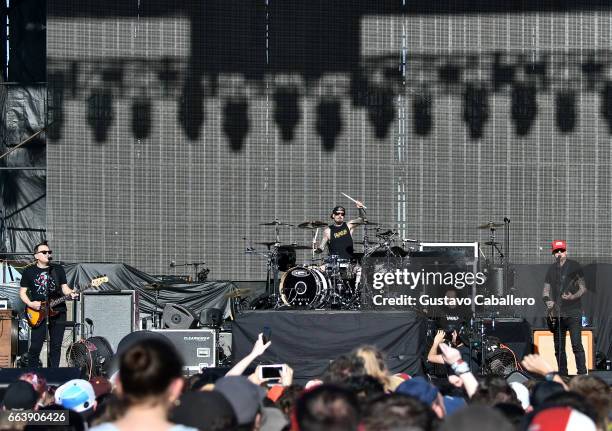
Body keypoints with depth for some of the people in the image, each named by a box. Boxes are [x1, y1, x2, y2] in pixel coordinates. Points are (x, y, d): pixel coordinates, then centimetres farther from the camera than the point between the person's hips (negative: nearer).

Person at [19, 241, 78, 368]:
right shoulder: (29, 271, 4)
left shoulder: (58, 269, 9)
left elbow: (64, 287, 10)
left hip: (58, 311, 2)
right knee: (35, 346, -8)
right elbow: (22, 292, 6)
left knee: (56, 346, 3)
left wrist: (70, 293, -12)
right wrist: (30, 303, -11)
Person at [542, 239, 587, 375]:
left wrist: (573, 296, -17)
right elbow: (546, 290, 18)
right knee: (559, 348, 6)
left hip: (573, 313, -5)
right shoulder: (551, 269, 14)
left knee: (576, 345, -14)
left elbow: (583, 288, 2)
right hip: (556, 313, 5)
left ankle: (582, 373, -14)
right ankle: (562, 375, 12)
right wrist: (548, 301, -2)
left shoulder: (574, 266, 2)